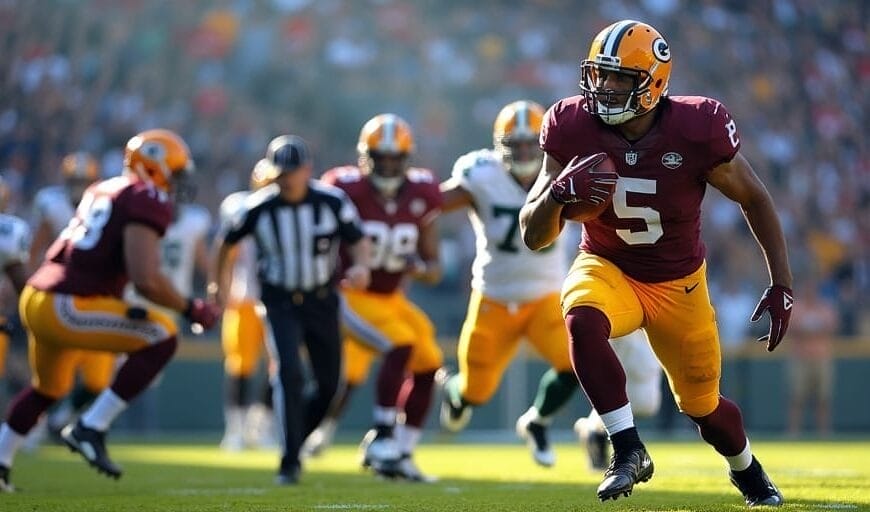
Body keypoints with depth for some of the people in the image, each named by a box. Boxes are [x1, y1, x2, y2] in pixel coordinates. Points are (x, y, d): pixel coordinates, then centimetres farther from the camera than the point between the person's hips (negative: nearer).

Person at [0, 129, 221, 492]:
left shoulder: (103, 191, 19)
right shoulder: (148, 200, -9)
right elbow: (145, 278, -19)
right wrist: (191, 309, -7)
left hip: (35, 298, 10)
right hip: (65, 308, -10)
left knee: (48, 387, 32)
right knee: (162, 339, -7)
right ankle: (90, 429, -7)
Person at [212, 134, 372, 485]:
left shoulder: (332, 202, -13)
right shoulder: (258, 209, -13)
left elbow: (358, 240, -1)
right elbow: (228, 243, 5)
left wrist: (361, 266, -22)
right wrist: (219, 284, 13)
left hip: (322, 300, 2)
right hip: (280, 303, -2)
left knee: (329, 384, 5)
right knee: (290, 374, -20)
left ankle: (294, 439, 31)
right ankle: (290, 462, -14)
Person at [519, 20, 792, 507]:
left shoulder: (697, 129, -23)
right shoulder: (574, 128, -18)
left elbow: (755, 198, -6)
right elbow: (534, 237, -14)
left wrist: (783, 284, -7)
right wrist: (556, 196, -36)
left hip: (679, 284, 0)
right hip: (608, 267, 0)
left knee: (703, 405, 11)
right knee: (582, 320, -35)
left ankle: (747, 470, 47)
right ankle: (629, 449, -24)